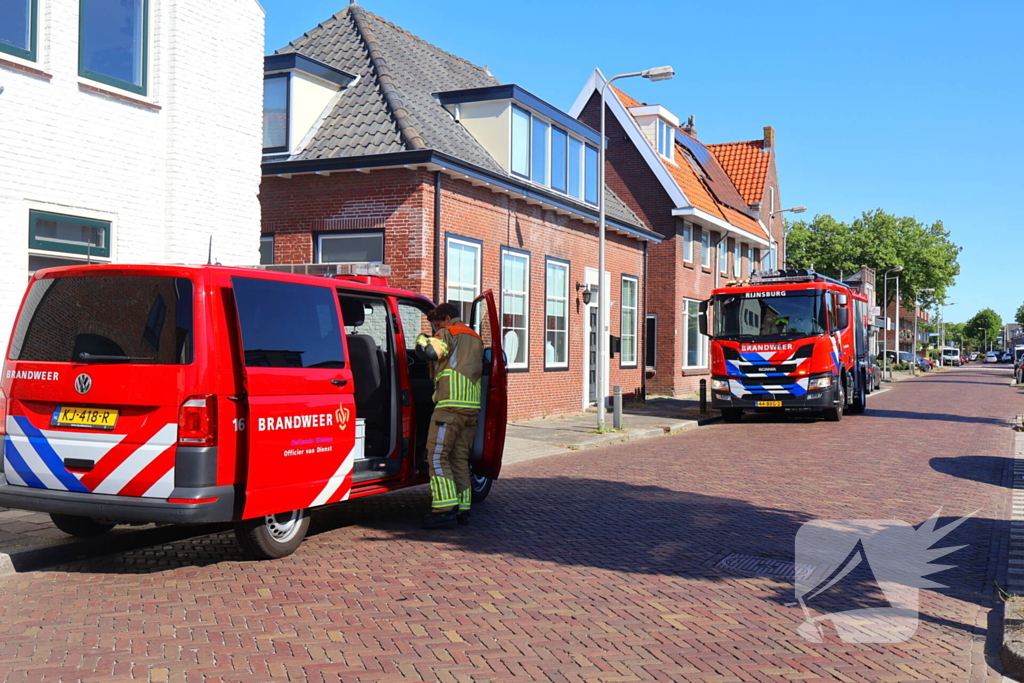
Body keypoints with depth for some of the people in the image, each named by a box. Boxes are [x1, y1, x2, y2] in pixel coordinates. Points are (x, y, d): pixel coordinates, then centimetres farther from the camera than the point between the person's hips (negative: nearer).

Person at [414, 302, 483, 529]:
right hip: (472, 406, 8)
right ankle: (462, 509, 13)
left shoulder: (449, 334, -2)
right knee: (460, 459, 13)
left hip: (450, 405, -8)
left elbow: (427, 352, -15)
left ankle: (445, 511, -13)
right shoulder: (475, 338, 24)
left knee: (437, 456, -7)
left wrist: (422, 339, 7)